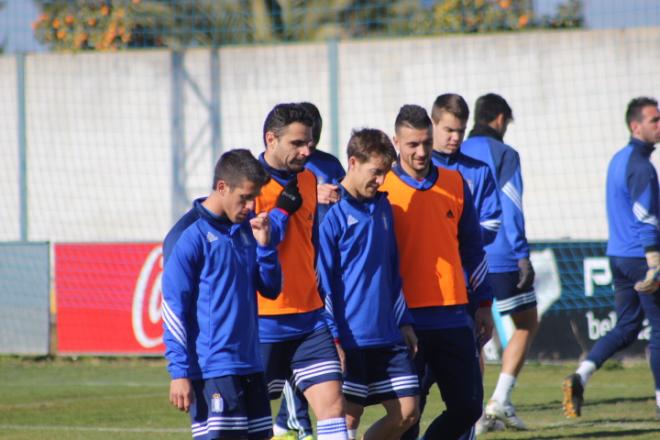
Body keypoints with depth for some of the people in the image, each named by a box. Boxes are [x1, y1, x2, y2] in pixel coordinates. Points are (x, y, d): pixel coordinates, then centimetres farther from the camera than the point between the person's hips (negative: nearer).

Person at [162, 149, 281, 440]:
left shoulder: (246, 227, 11)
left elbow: (271, 289, 14)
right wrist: (179, 372, -14)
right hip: (211, 369, -7)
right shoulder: (189, 235, -10)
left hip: (249, 364, 7)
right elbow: (173, 308, -10)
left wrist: (264, 245, -3)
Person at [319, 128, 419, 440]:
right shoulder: (333, 213, -9)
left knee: (406, 412, 3)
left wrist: (404, 321, 17)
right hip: (350, 339, -7)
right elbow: (322, 282, -10)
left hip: (388, 335, 7)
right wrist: (332, 338, -13)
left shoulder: (382, 207, 13)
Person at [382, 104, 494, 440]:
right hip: (405, 320, -4)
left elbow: (472, 248, 17)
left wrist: (483, 304, 15)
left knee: (468, 406, 2)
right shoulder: (382, 189, -3)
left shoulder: (455, 184, 9)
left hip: (452, 317, 4)